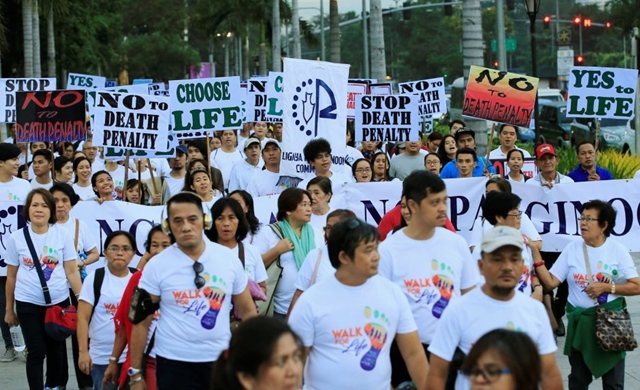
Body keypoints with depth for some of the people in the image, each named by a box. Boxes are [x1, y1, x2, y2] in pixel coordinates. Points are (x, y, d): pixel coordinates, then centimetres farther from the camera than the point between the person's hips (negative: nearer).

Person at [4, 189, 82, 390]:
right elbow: (11, 276, 4)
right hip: (28, 304, -1)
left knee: (57, 350, 13)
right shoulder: (16, 238, -3)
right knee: (36, 352, 1)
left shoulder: (62, 234, -3)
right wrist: (9, 309, 7)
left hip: (59, 302, 1)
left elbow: (72, 271, -1)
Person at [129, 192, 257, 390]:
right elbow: (141, 322, -2)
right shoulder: (156, 266, -5)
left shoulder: (228, 258, 0)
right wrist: (135, 374, -3)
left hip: (221, 359, 2)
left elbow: (247, 312, 8)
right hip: (174, 363, -2)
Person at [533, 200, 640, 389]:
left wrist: (606, 287, -17)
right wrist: (535, 254, -13)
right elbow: (551, 282, -5)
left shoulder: (617, 250, -6)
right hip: (580, 321, 2)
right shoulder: (572, 249, -1)